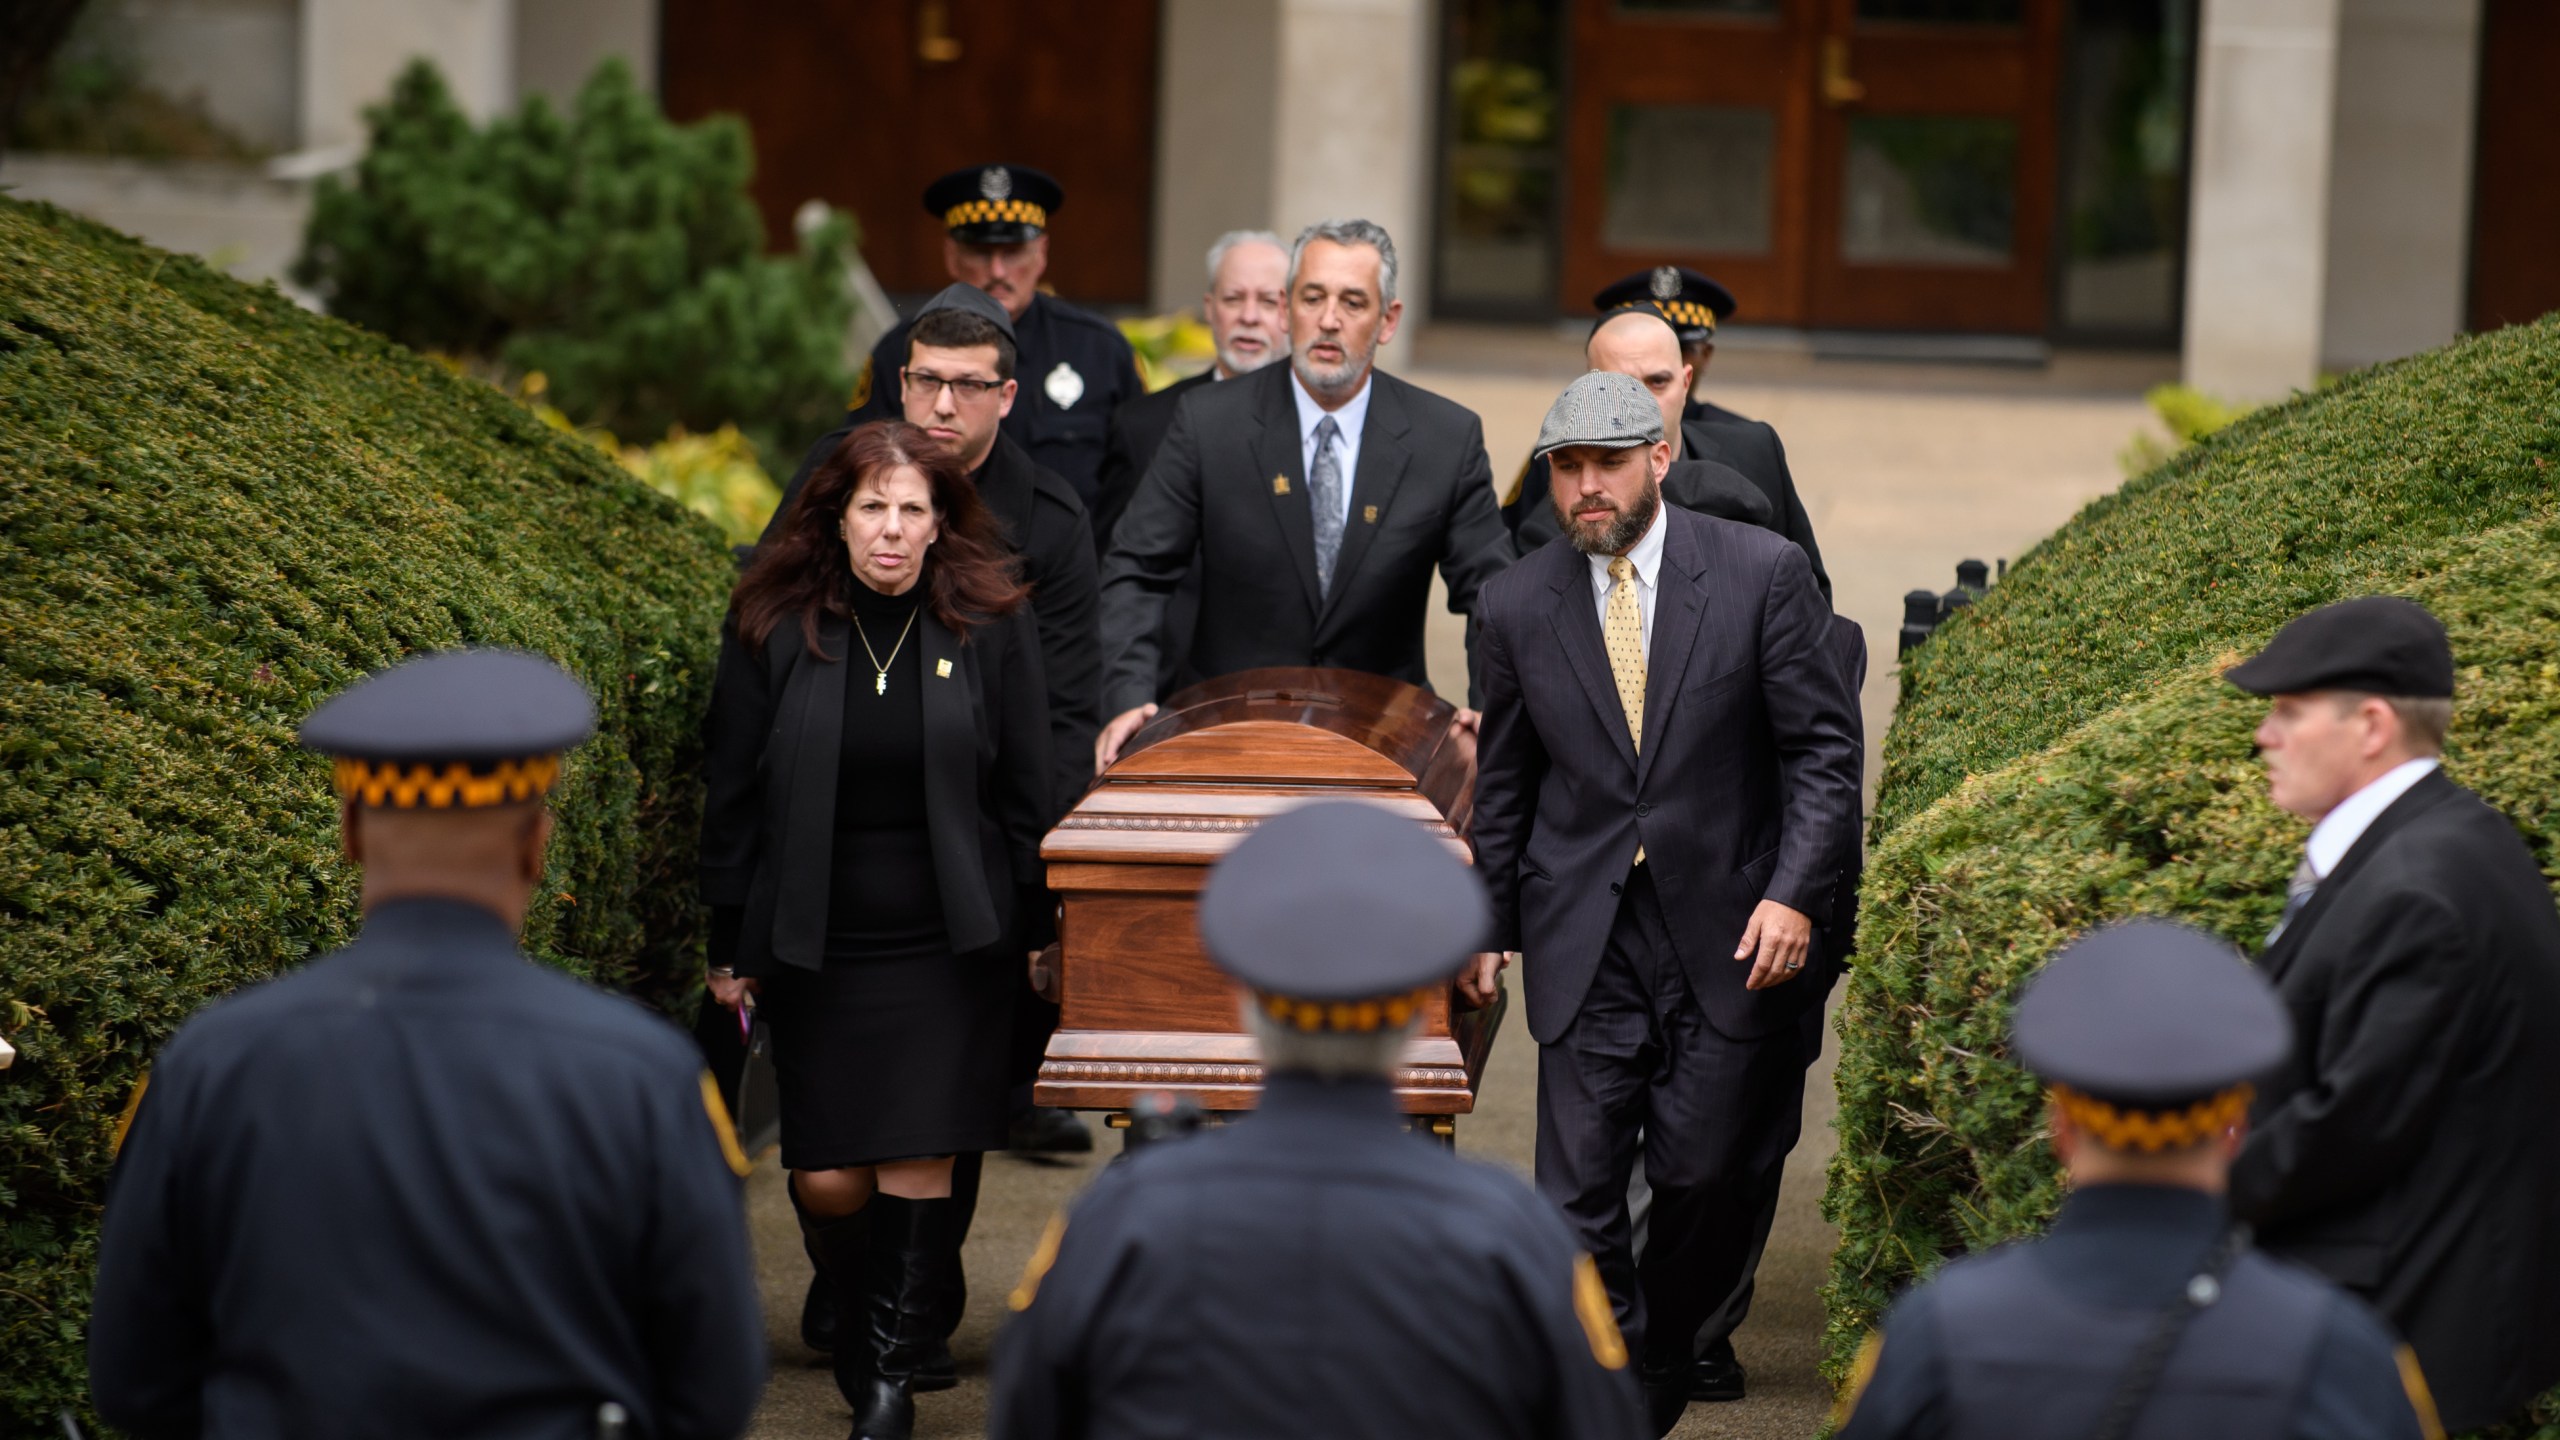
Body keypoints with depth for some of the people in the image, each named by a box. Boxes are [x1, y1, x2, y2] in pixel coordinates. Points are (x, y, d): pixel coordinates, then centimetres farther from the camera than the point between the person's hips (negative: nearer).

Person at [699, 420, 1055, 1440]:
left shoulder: (989, 627, -2)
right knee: (827, 1179, 0)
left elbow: (1024, 790, 4)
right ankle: (855, 1320, 28)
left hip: (949, 942, -1)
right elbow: (732, 793, 4)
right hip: (815, 945, 1)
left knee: (916, 1164, -5)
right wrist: (730, 946, 5)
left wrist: (1036, 930, 4)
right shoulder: (774, 630, -1)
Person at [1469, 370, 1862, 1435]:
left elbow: (1824, 748, -3)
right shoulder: (1519, 604, 4)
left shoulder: (1761, 574, -4)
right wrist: (1487, 918, 15)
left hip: (1730, 931, -1)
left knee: (1709, 1179, 4)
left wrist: (1796, 892, -12)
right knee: (1580, 1196, -5)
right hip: (1583, 937, 1)